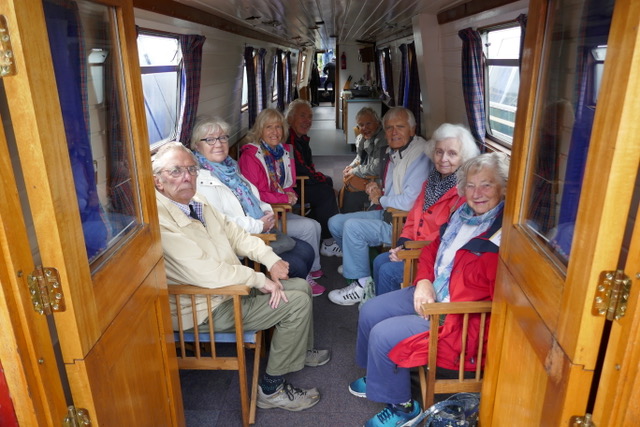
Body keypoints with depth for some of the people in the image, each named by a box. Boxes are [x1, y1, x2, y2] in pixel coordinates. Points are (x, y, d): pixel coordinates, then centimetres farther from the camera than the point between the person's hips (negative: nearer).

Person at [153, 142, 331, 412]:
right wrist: (260, 280, -20)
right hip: (210, 307, -9)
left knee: (300, 286, 12)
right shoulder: (160, 220, -27)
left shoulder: (195, 202, 3)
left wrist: (270, 259, -3)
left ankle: (300, 350, 38)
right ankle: (271, 389, 2)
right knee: (297, 302, -14)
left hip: (230, 285, 9)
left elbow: (233, 232, 10)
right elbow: (205, 273, -30)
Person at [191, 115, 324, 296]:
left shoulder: (228, 166, 13)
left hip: (261, 230, 9)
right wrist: (259, 225, -17)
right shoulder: (202, 179, -16)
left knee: (306, 250, 0)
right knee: (296, 265, -14)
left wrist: (267, 210, 3)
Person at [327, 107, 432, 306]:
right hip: (385, 213, 10)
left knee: (352, 227, -26)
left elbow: (409, 201, -27)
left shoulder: (420, 156, -19)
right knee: (335, 222, 6)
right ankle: (355, 262, 25)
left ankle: (361, 284, -11)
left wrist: (380, 199, -10)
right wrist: (377, 188, 4)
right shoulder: (392, 152, 10)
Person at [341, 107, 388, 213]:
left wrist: (354, 171, -13)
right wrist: (351, 167, 5)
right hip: (366, 176, 9)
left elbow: (377, 168, -24)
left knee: (351, 196, -18)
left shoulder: (383, 140, -19)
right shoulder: (361, 138, 10)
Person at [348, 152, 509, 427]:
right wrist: (424, 282, -3)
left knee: (384, 335, -15)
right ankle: (378, 376, 32)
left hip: (461, 319, -9)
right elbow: (433, 249, 15)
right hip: (433, 292, 9)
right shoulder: (465, 214, 4)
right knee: (370, 311, 8)